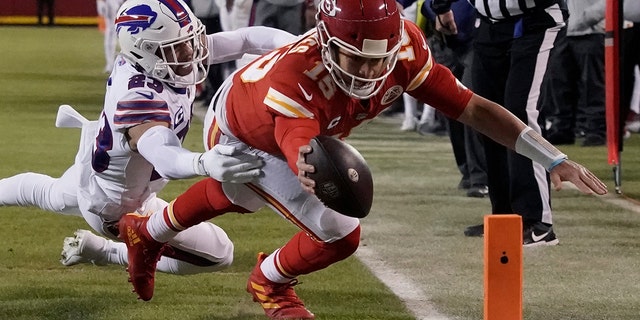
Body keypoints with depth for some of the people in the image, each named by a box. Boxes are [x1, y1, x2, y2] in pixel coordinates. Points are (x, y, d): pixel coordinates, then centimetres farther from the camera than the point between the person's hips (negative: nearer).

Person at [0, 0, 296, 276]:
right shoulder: (140, 97, -46)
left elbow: (245, 39, -22)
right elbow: (164, 157, -65)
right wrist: (204, 163, -88)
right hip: (114, 208, -8)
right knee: (218, 253, -1)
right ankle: (103, 252, 9)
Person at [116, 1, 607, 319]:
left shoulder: (404, 50, -35)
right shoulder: (296, 79, -51)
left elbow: (471, 108, -30)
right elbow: (300, 145, -70)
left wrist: (553, 159, -34)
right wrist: (314, 169, -95)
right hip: (239, 136, -6)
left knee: (237, 195, 34)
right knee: (339, 235, -14)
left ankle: (148, 233, 65)